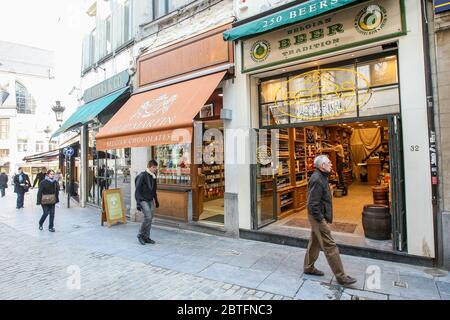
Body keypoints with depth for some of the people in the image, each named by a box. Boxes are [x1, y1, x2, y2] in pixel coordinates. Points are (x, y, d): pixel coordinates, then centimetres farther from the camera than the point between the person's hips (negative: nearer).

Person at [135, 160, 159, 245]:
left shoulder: (153, 177, 11)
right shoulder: (142, 176, -11)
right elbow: (137, 190, -14)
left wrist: (156, 201, 23)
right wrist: (138, 202, -19)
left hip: (150, 201, 7)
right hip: (143, 200, -7)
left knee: (150, 219, 6)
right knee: (148, 217, -16)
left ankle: (146, 237, 18)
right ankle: (140, 235, 3)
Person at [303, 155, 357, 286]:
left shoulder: (321, 177, 12)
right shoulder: (317, 179, -21)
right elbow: (313, 203, -23)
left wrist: (322, 217, 16)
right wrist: (320, 219, -18)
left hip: (319, 216, 11)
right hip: (318, 217, -11)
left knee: (315, 242, 18)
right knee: (330, 246, -3)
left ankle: (308, 267, 31)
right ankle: (341, 276, 7)